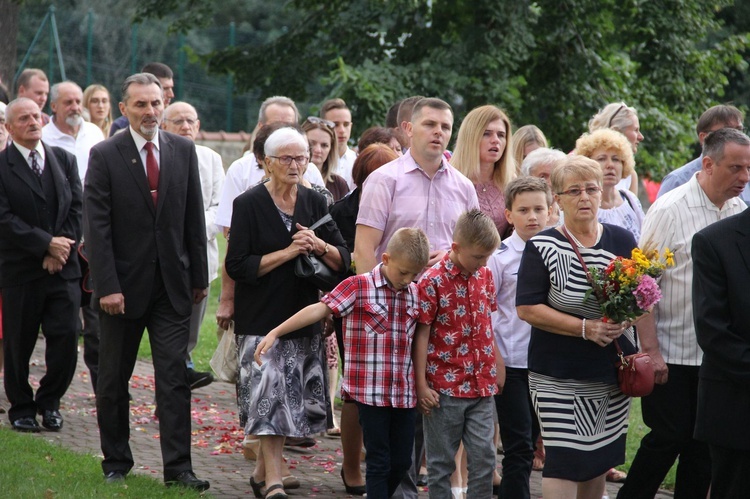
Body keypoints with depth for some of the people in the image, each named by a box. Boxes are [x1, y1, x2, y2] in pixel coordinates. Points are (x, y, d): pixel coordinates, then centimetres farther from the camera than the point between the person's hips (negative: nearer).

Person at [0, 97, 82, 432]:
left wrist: (63, 248, -7)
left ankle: (49, 401, 18)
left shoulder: (64, 160, 11)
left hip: (63, 268, 3)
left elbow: (76, 207, 7)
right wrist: (46, 244, -15)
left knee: (66, 338, -2)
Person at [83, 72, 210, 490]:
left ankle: (178, 467, 0)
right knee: (113, 380, 9)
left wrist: (200, 276, 6)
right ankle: (116, 463, 21)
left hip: (172, 284, 2)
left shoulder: (183, 150, 5)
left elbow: (194, 218, 8)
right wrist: (107, 286, -15)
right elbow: (97, 227, -9)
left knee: (175, 378, -2)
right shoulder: (105, 155, -5)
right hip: (124, 283, -2)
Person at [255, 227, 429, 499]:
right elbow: (320, 309, -14)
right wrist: (275, 332, -21)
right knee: (379, 462, -1)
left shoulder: (415, 294, 8)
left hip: (405, 393, 5)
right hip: (371, 391, -5)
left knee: (402, 461, 9)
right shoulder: (358, 286, -7)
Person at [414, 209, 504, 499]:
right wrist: (421, 385, -10)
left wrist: (497, 365, 13)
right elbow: (422, 335, -10)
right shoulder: (433, 281, -12)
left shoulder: (484, 275, 6)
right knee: (441, 461, 5)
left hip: (482, 384, 5)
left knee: (484, 456, 5)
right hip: (444, 385, -5)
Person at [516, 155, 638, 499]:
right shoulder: (542, 248, -6)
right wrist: (585, 328, -19)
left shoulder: (622, 242, 6)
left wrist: (624, 319, -11)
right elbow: (527, 308, -12)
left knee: (601, 458, 12)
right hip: (558, 376, -4)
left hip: (611, 372, 4)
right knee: (563, 460, -10)